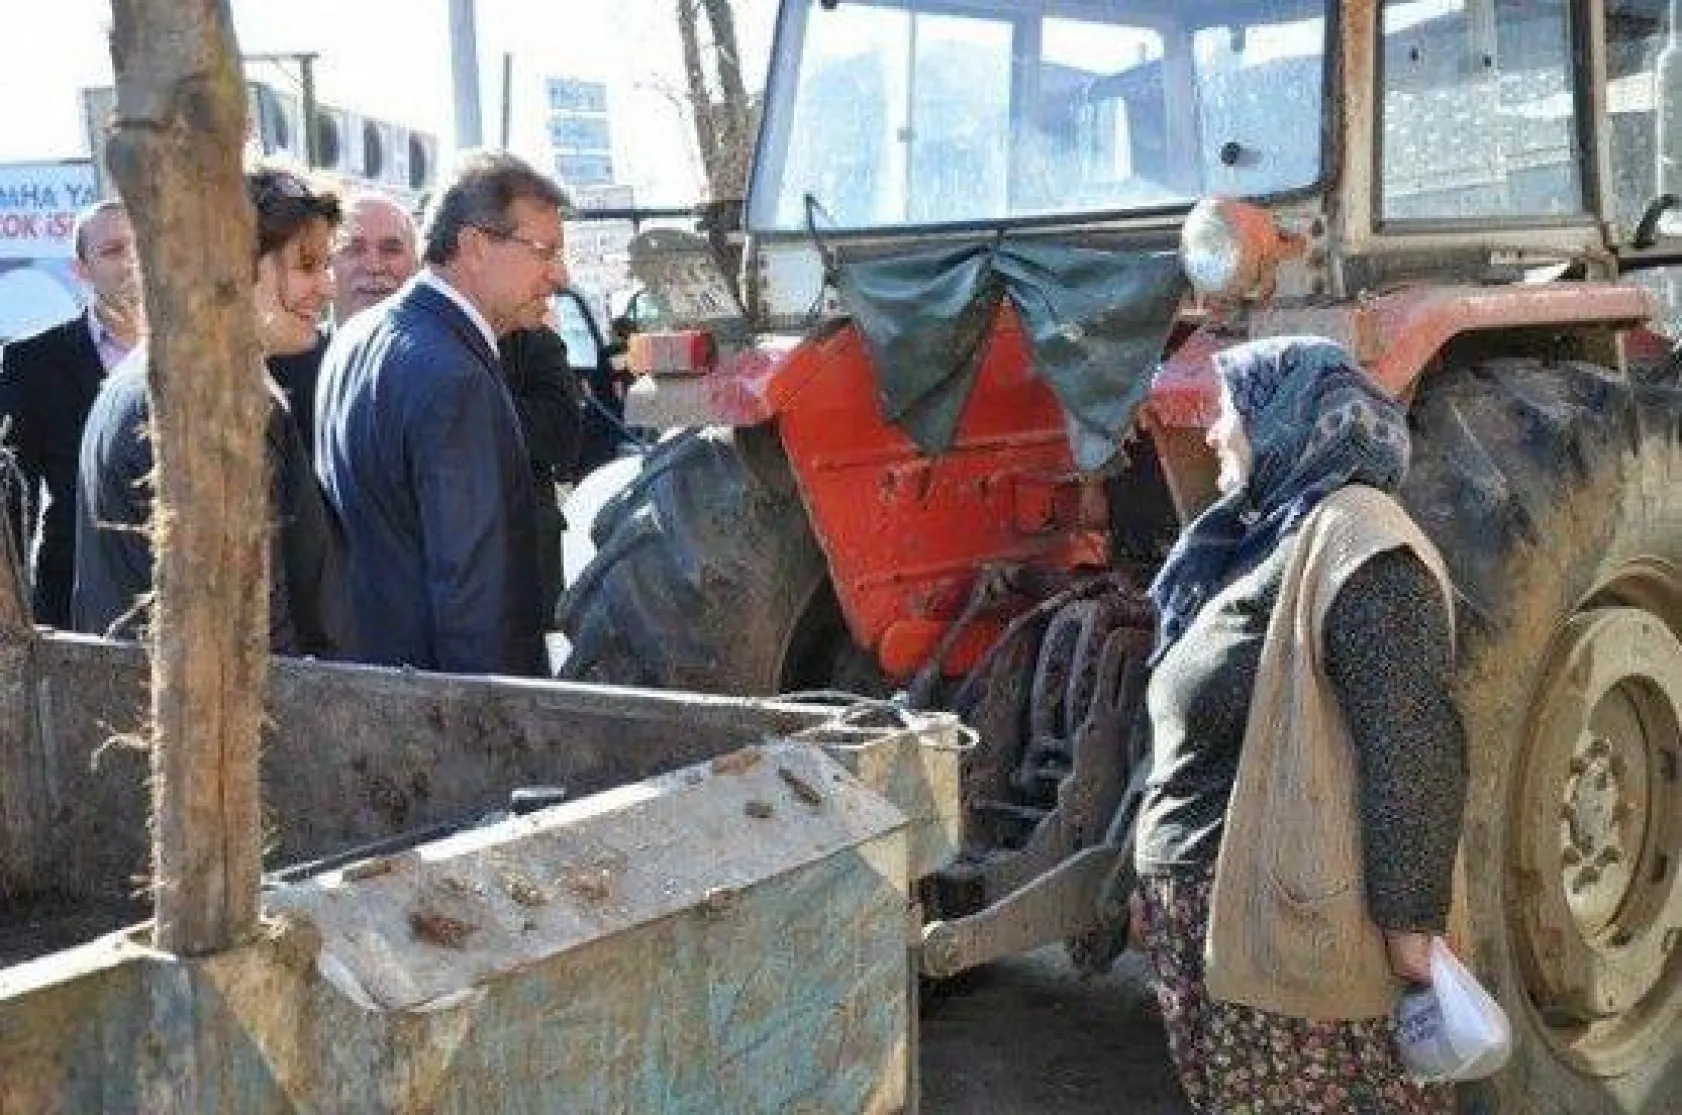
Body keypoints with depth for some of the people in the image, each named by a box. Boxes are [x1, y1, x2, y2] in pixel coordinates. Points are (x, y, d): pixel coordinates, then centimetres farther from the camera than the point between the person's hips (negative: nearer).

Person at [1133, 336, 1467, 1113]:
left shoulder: (1353, 542, -14)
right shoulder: (1265, 540, 16)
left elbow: (1412, 752, -20)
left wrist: (1409, 923, -21)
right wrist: (1161, 877, 24)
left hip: (1285, 918, -9)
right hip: (1205, 907, 9)